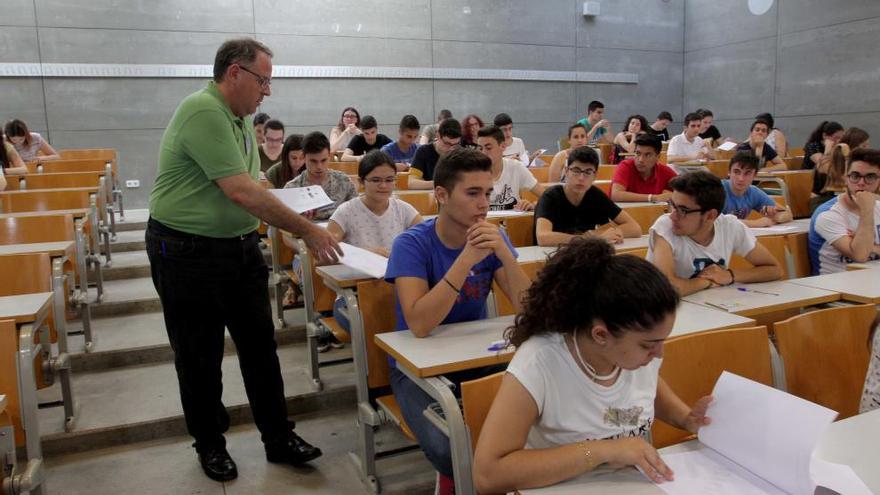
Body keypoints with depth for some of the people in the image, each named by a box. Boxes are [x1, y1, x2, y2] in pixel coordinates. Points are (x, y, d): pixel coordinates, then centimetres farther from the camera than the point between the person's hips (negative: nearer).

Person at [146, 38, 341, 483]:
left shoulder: (239, 119, 8)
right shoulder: (203, 112, -20)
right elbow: (241, 192, -27)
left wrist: (293, 219, 0)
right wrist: (306, 231, -21)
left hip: (240, 246, 8)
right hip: (187, 253, -8)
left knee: (259, 345, 10)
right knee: (199, 356, 9)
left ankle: (278, 437, 22)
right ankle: (209, 444, 28)